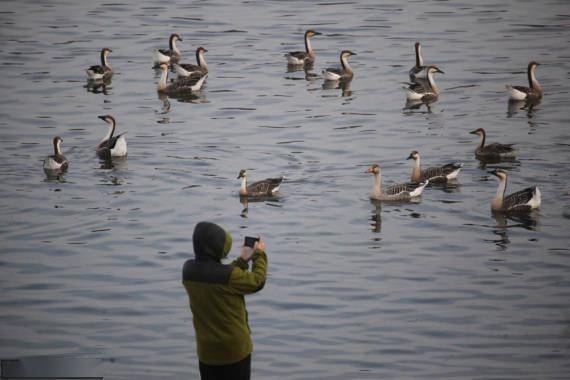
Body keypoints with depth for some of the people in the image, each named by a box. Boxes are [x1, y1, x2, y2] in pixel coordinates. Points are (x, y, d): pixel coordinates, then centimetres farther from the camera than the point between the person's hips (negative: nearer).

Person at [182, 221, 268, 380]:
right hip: (235, 349, -5)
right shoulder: (229, 276, -26)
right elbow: (257, 282, -9)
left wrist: (242, 260, 14)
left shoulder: (188, 270, -7)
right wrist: (260, 254, 6)